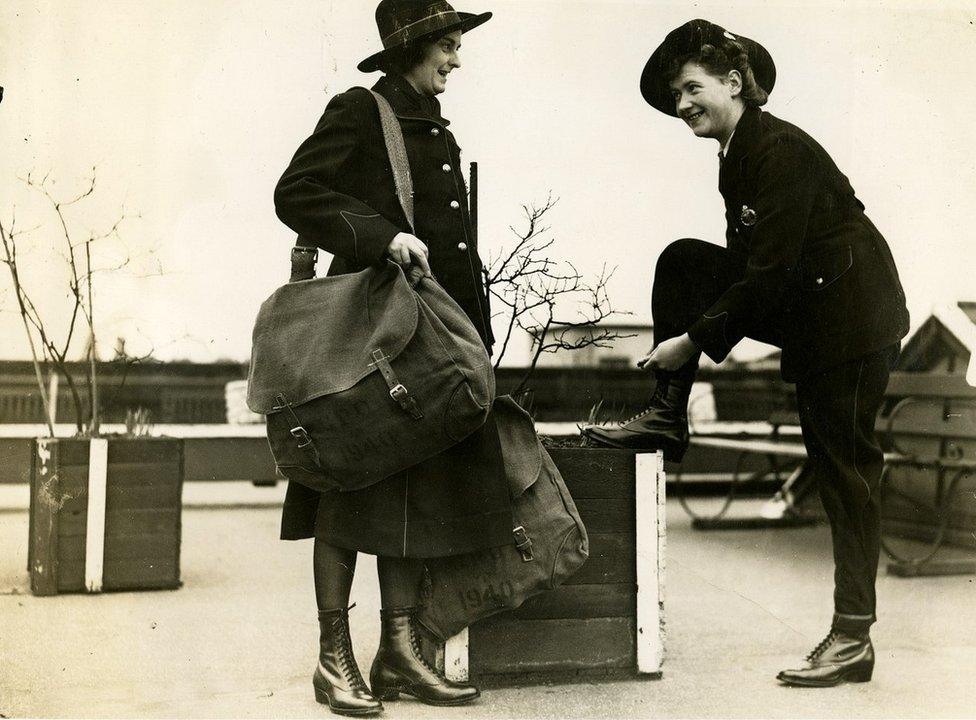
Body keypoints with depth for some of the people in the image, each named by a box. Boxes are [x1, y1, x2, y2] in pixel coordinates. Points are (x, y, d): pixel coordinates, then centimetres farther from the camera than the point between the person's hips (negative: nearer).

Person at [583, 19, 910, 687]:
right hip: (800, 307, 9)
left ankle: (853, 637, 4)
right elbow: (747, 264, 13)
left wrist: (695, 339, -19)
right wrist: (696, 335, 7)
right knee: (682, 262, 0)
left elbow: (769, 270, -24)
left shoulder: (783, 150, -20)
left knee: (844, 469, -5)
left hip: (850, 316, -9)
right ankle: (668, 416, 2)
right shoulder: (738, 155, 8)